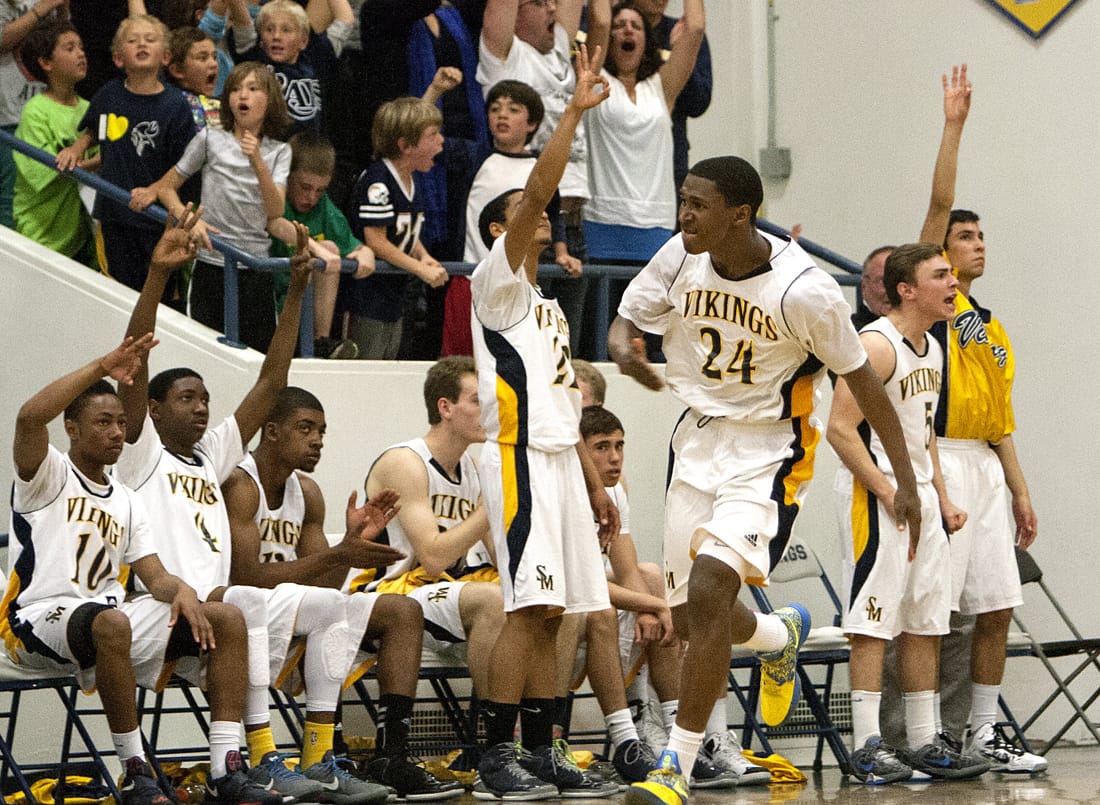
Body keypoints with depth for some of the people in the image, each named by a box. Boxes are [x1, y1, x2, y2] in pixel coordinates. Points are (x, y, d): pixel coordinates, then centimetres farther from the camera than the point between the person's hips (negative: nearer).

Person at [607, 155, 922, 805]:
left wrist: (907, 480, -6)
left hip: (768, 451, -6)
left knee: (707, 592, -22)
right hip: (699, 437, 6)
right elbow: (628, 318, 7)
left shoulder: (804, 290, -21)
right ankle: (781, 636, 47)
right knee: (692, 619, 12)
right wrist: (624, 347, -19)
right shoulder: (681, 259, -8)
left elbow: (863, 382, -10)